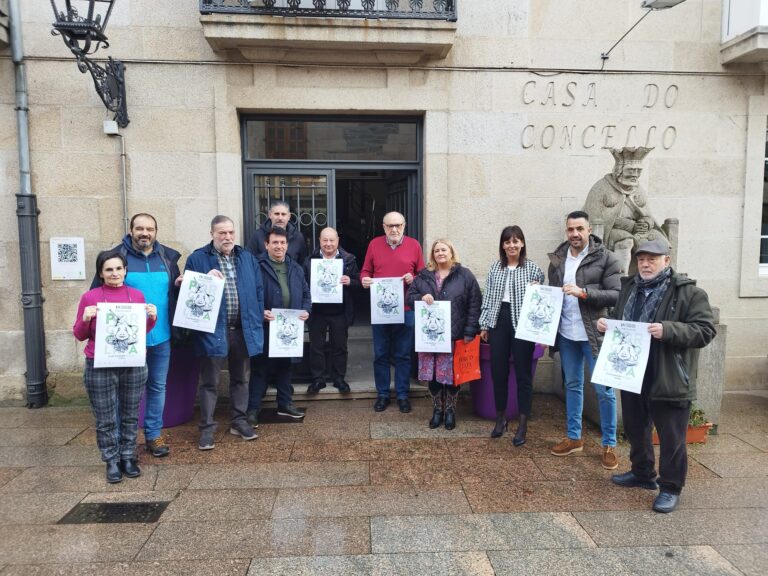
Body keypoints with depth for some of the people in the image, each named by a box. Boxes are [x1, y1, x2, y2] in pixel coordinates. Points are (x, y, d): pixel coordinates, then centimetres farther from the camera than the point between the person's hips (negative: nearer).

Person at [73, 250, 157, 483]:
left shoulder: (137, 295, 6)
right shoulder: (89, 297, -2)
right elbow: (79, 335, 4)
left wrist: (152, 318, -5)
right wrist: (85, 319, -16)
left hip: (133, 366, 2)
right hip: (100, 368, -2)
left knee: (130, 416, 10)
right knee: (106, 420, 6)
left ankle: (128, 457, 25)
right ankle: (112, 461, 21)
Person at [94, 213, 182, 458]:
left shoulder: (168, 257, 7)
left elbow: (176, 292, 16)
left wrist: (180, 286, -7)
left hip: (161, 337, 3)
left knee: (158, 386, 12)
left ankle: (154, 435, 27)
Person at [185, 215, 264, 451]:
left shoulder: (247, 258, 9)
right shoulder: (197, 259, -2)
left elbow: (258, 291, 9)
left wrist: (257, 321, 3)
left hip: (243, 329, 4)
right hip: (213, 330, -4)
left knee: (241, 378, 15)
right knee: (210, 382, 5)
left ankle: (239, 421, 30)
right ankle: (207, 428, 17)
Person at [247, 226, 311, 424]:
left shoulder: (295, 269, 12)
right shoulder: (257, 267, -8)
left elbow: (305, 293, 16)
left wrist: (305, 310, -1)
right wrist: (260, 312, -23)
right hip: (265, 329, -5)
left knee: (285, 367, 17)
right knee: (260, 369, 2)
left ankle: (285, 404, 30)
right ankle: (253, 408, 13)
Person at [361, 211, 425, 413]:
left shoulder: (414, 245, 2)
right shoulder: (374, 244, 5)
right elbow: (365, 271, 9)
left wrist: (414, 279, -15)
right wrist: (364, 280, -12)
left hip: (405, 309, -1)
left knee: (403, 355, 7)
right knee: (380, 354, 8)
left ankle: (402, 395, 20)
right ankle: (382, 394, 21)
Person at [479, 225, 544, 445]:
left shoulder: (533, 268, -1)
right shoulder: (495, 267, 9)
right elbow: (488, 297, 10)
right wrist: (484, 325, 9)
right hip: (498, 322, 3)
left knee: (523, 373, 4)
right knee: (498, 371, 9)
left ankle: (523, 425, 15)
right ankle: (500, 417, 27)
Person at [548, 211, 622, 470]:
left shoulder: (605, 258, -8)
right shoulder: (557, 258, 6)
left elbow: (617, 295, -13)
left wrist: (583, 292, -24)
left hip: (595, 334, -4)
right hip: (566, 334, 5)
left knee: (604, 390, 2)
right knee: (572, 385, 15)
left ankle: (609, 445, 17)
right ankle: (574, 437, 28)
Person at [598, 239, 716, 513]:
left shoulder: (689, 292, -10)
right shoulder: (629, 287, 10)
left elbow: (705, 331, -15)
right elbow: (618, 320, 22)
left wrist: (668, 330, -29)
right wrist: (606, 323, -1)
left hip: (669, 381, -6)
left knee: (671, 438, 5)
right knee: (635, 430, 20)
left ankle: (670, 488, 22)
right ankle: (642, 474, 40)